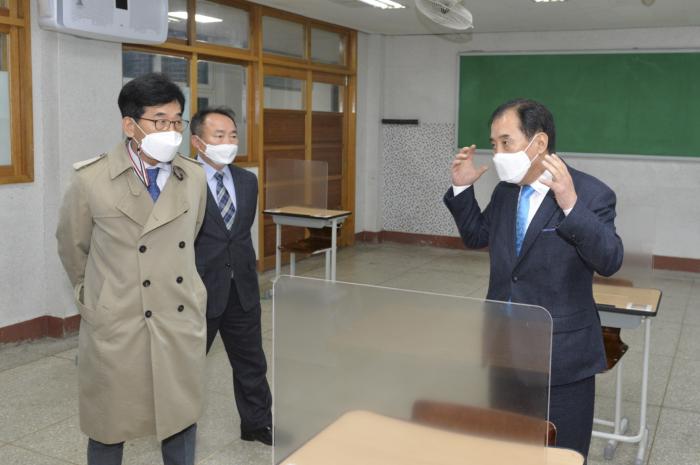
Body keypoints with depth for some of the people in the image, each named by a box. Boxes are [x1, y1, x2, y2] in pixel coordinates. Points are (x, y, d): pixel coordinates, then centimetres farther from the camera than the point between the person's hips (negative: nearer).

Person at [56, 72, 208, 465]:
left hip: (182, 325, 3)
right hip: (116, 328, -2)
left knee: (182, 420, 15)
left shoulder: (195, 178, -2)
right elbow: (72, 246, 6)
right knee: (109, 428, 14)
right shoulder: (91, 181, -11)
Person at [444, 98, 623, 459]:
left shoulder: (592, 194, -14)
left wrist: (570, 205, -36)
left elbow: (610, 262, -24)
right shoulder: (504, 190, 4)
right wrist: (462, 189, 1)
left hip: (561, 353, -5)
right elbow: (476, 237, 16)